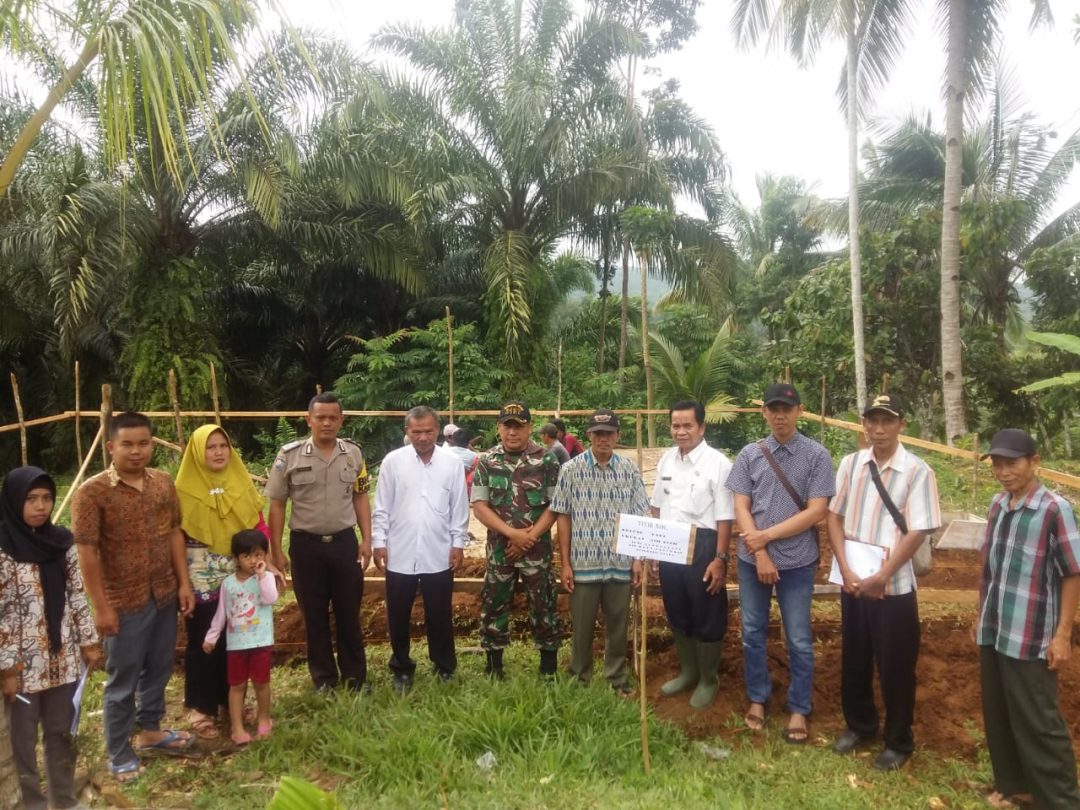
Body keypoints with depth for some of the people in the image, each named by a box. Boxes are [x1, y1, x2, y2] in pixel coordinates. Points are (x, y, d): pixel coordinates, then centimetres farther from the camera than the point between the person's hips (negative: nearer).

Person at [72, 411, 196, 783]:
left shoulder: (164, 482, 0)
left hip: (165, 595, 5)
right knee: (122, 681, 9)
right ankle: (119, 753, 26)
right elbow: (86, 552, -15)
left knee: (158, 669, 20)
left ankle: (150, 730, 40)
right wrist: (100, 606, -15)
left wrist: (184, 582, 4)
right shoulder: (92, 492, -16)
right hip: (124, 602, -5)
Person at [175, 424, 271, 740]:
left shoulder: (242, 483, 3)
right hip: (201, 579, -3)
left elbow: (259, 525, 2)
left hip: (239, 576, 4)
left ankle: (233, 699, 29)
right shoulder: (185, 488, -7)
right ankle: (201, 708, 20)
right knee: (203, 643, 7)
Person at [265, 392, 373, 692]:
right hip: (306, 544, -1)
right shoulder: (289, 455, -7)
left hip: (344, 541, 1)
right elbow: (276, 505, -2)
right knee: (314, 615, 10)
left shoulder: (353, 453, 0)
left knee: (349, 612, 10)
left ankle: (356, 675, 24)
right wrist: (276, 550, -3)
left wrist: (367, 539, 1)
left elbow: (360, 498, 8)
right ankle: (324, 678, 25)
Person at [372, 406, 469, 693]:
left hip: (439, 555, 0)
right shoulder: (393, 461, -2)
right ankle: (402, 669, 31)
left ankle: (445, 668, 30)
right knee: (398, 617, 12)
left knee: (440, 616, 12)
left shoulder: (452, 462, -2)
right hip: (400, 555, 0)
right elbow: (382, 507, 1)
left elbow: (459, 508, 2)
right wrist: (379, 542, -3)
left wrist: (458, 543, 0)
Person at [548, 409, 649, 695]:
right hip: (583, 564, -1)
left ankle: (617, 679, 30)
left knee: (618, 625, 13)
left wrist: (638, 559, 1)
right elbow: (563, 517, -1)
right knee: (582, 626, 11)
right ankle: (579, 680, 28)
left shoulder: (630, 470, 1)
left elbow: (639, 517, 6)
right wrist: (565, 563, -4)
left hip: (620, 564, 1)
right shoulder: (571, 469, -3)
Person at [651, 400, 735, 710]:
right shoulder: (666, 459, 5)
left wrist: (721, 559, -16)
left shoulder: (718, 463, -14)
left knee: (707, 617, 10)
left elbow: (724, 517, -14)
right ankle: (688, 671, 39)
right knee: (677, 614, 19)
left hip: (702, 546, -6)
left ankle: (709, 679, 30)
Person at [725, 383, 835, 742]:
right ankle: (757, 699, 29)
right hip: (752, 559, 2)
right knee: (752, 633, 12)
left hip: (797, 562, -2)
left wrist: (767, 535, -12)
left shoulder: (817, 455, -5)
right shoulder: (749, 454, 1)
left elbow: (816, 511, -10)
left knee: (799, 640, 7)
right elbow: (740, 507, -1)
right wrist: (760, 554, -10)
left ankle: (798, 709, 23)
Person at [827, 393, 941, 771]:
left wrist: (881, 577, -14)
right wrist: (846, 571, -7)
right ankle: (859, 725, 36)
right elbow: (834, 517, 3)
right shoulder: (850, 464, 2)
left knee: (895, 667, 8)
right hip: (852, 581, 4)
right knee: (854, 660, 16)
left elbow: (916, 533, -12)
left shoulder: (917, 471, -10)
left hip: (894, 586, -4)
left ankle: (898, 741, 26)